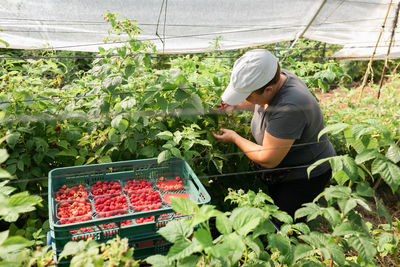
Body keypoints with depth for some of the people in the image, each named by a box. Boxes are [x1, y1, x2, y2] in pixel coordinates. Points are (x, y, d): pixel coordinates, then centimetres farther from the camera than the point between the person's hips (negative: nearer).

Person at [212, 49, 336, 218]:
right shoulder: (276, 77, -11)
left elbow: (267, 159, -29)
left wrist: (235, 138, -15)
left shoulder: (289, 108, -39)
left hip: (306, 177, -8)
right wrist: (235, 106, 0)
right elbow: (260, 102, 16)